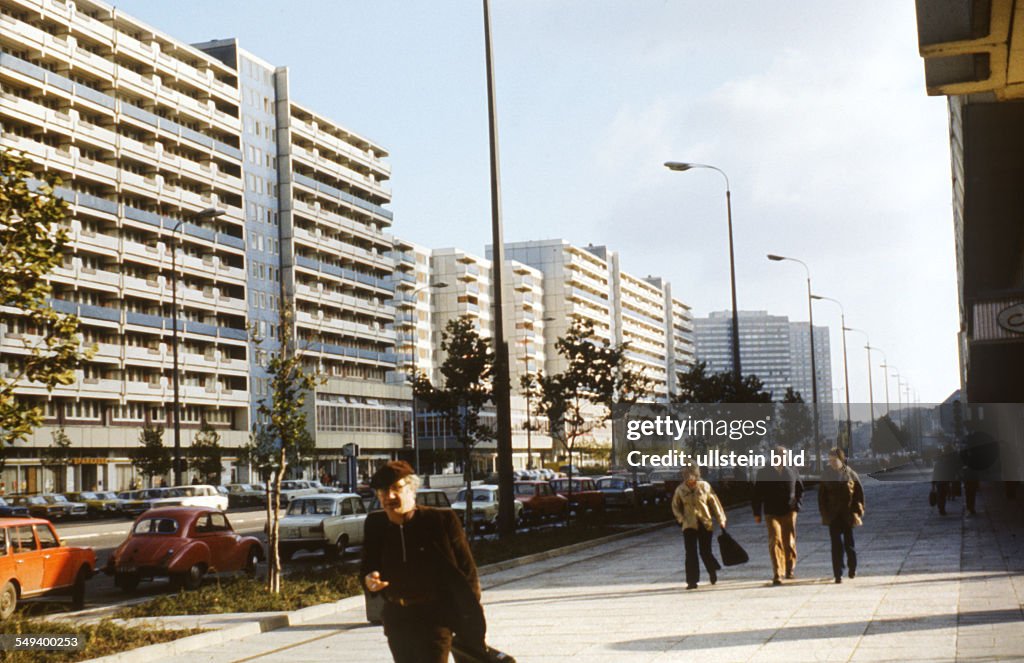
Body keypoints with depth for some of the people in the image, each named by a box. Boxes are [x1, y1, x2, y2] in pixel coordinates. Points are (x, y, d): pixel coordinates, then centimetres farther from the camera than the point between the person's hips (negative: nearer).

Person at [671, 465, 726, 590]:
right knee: (690, 553, -7)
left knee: (705, 552, 2)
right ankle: (692, 581, -3)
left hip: (705, 524, -1)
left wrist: (721, 520, 5)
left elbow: (714, 503, 3)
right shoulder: (680, 490, -1)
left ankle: (712, 571, 33)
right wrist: (681, 519, -1)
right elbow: (675, 506, 12)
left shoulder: (705, 486, -5)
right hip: (689, 526, 1)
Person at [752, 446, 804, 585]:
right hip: (772, 513, -2)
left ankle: (790, 570, 25)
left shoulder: (792, 471, 7)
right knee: (775, 542, -11)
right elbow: (757, 494, 4)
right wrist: (757, 513, 1)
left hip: (789, 512, 2)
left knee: (790, 543, 8)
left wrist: (797, 505, 4)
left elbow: (800, 490, 17)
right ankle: (777, 574, -12)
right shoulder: (763, 473, 1)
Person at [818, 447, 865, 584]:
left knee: (849, 543, 9)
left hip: (848, 515, -1)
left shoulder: (851, 475, -1)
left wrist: (858, 513, -6)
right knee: (836, 545, -5)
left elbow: (859, 495, 0)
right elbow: (821, 496, 6)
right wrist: (824, 514, -1)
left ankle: (852, 569, 31)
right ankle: (838, 574, -5)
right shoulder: (826, 476, 3)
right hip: (833, 516, 1)